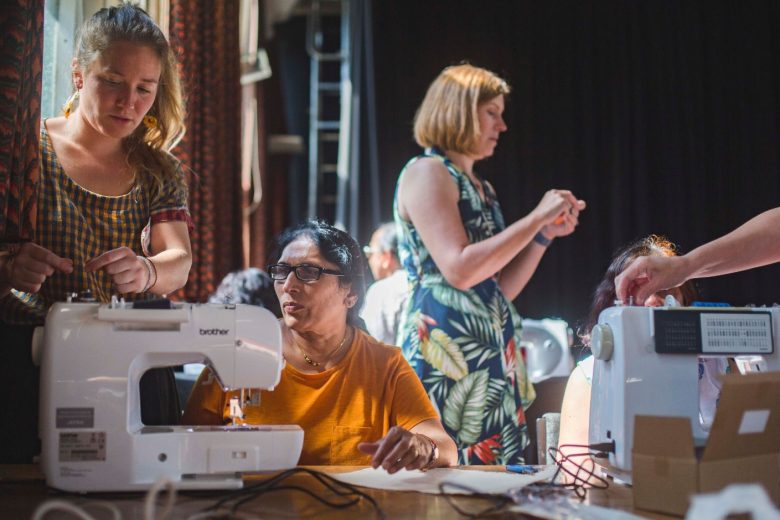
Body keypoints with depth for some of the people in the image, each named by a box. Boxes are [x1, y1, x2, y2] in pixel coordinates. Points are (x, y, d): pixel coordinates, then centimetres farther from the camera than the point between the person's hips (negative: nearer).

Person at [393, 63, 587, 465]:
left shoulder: (482, 188, 20)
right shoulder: (426, 172, -6)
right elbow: (460, 270, -18)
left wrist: (547, 234, 9)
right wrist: (536, 217, -11)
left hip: (494, 361, 9)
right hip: (446, 358, -9)